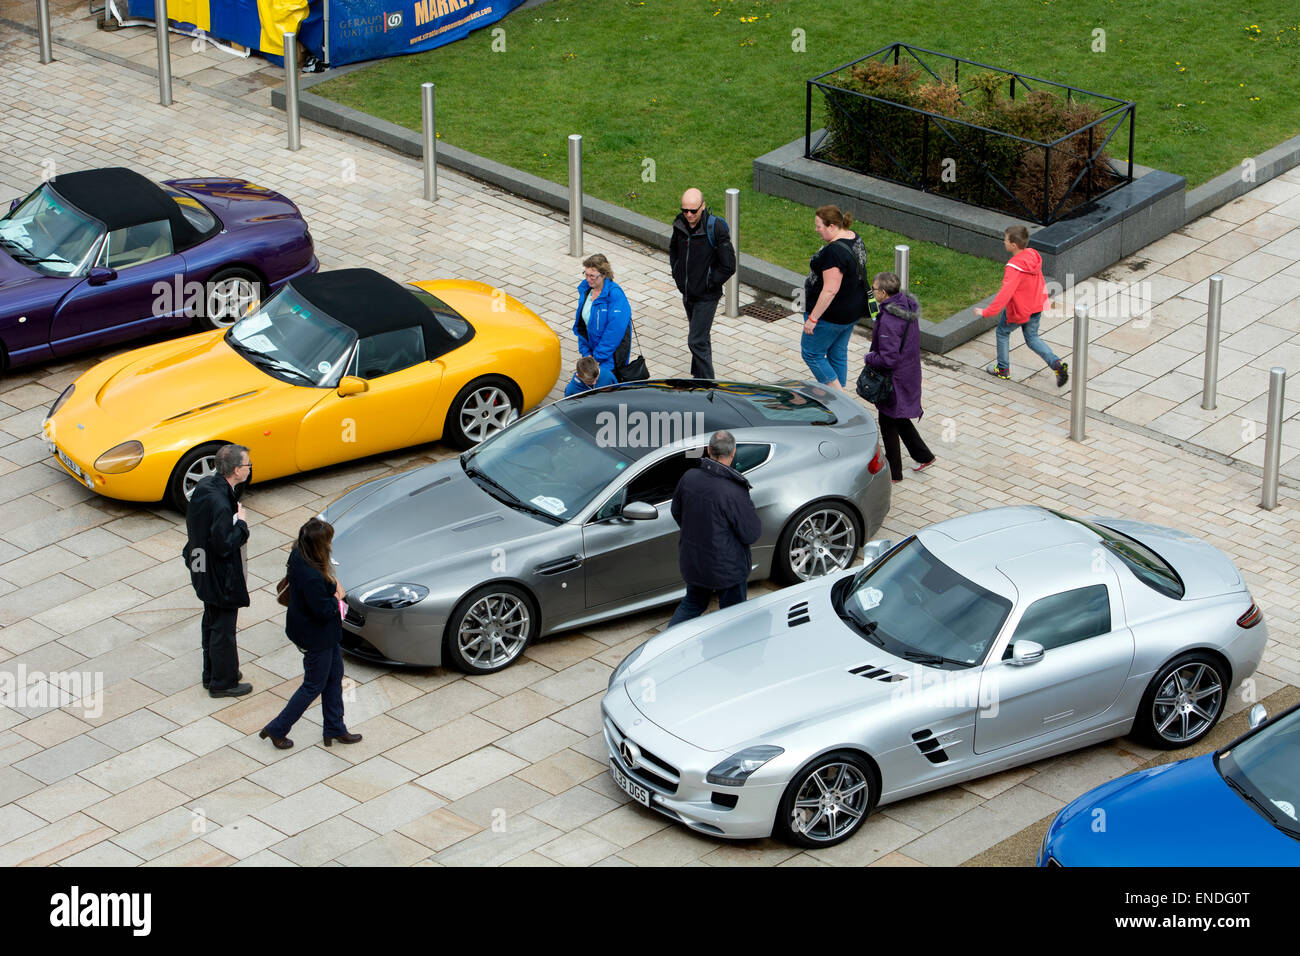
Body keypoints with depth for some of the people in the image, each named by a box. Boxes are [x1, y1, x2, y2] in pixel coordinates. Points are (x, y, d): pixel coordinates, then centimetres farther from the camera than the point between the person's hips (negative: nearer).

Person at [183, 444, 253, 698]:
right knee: (223, 628, 8)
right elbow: (224, 546, -30)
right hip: (220, 577, -10)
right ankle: (223, 682, 23)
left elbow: (193, 525, 9)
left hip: (203, 570, 10)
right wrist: (241, 523, -17)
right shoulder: (220, 503, -33)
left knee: (212, 622, 24)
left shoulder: (205, 485, -4)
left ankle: (212, 674, 40)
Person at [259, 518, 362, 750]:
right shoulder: (311, 576, -37)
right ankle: (277, 730, 23)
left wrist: (331, 582, -4)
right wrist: (337, 597, -12)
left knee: (335, 674, 23)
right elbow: (323, 611, -28)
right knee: (314, 685, 10)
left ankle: (335, 729, 38)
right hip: (316, 637, -9)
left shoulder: (298, 556, -9)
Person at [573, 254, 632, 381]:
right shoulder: (585, 288, 2)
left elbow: (615, 331, -22)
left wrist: (598, 357, -18)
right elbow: (580, 325, 8)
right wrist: (586, 352, 1)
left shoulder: (615, 295, -21)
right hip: (592, 347, 7)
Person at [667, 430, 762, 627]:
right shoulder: (734, 493, -29)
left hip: (691, 562, 6)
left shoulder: (689, 478, -10)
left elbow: (677, 513, 6)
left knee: (692, 603, 27)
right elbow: (751, 534, -19)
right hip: (726, 569, -6)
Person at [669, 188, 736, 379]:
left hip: (706, 296, -7)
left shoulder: (716, 228, -21)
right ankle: (699, 376, 34)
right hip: (687, 292, 7)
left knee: (696, 341, -10)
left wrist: (709, 283, -14)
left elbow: (728, 266, -18)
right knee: (699, 337, 21)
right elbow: (673, 250, 21)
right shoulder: (680, 224, -2)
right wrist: (677, 273, 10)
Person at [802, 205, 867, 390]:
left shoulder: (833, 252, -29)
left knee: (811, 353, 5)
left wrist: (813, 318, -24)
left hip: (832, 315, -9)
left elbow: (830, 290, -31)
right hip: (853, 310, 9)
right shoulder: (854, 238, 2)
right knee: (838, 353, 19)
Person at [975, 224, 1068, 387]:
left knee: (1002, 333, 20)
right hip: (1035, 308, 7)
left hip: (1016, 311, -7)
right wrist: (1043, 299, 25)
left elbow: (1005, 293, -37)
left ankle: (1003, 369, 33)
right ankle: (1057, 364, 3)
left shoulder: (1014, 267, -31)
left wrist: (987, 312, -34)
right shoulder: (1033, 256, -7)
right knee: (1032, 338, 21)